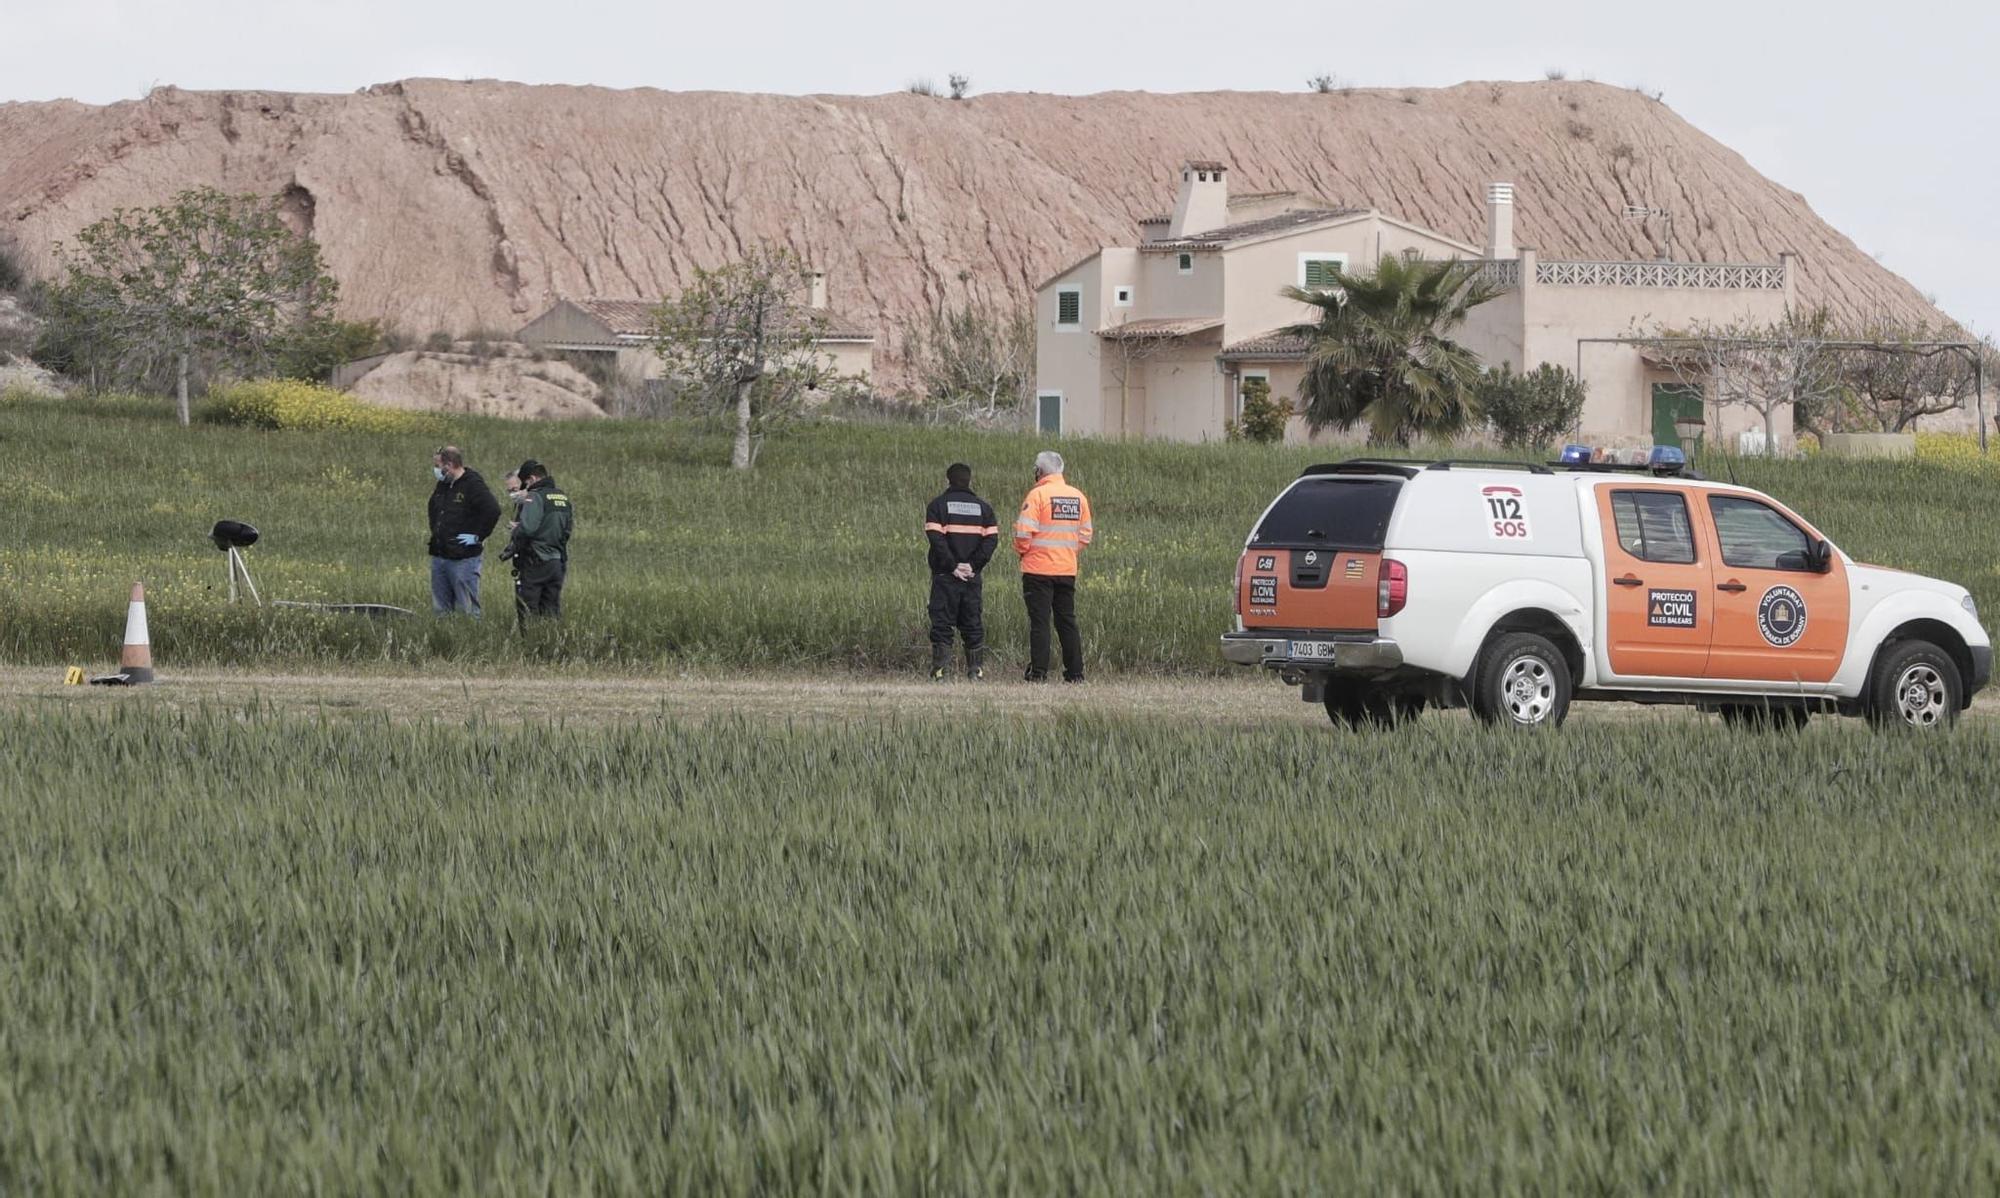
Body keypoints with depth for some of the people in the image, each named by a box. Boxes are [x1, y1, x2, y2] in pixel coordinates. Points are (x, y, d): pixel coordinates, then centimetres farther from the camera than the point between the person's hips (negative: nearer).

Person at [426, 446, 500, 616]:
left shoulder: (473, 485, -13)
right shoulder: (442, 485, 14)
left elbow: (493, 511, -23)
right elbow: (433, 509, 33)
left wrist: (478, 536, -18)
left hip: (464, 558, -9)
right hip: (439, 556, 9)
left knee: (467, 609, -6)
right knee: (440, 610, 11)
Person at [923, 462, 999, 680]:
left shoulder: (938, 505, 1)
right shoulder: (983, 507, 11)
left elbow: (936, 538, -11)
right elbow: (991, 539, 0)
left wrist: (952, 566, -10)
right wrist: (974, 565, -5)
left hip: (945, 574, -3)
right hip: (972, 575, 3)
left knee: (941, 623, -1)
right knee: (972, 623, 9)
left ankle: (939, 670, -9)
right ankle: (975, 670, 8)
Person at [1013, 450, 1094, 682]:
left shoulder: (1037, 495, -11)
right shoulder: (1078, 497, 7)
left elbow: (1023, 532, -16)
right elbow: (1085, 535, 10)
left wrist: (1022, 550, 2)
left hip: (1039, 568, -5)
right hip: (1068, 569, 5)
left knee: (1039, 621, -2)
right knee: (1067, 621, 11)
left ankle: (1038, 671, -5)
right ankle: (1075, 672, 9)